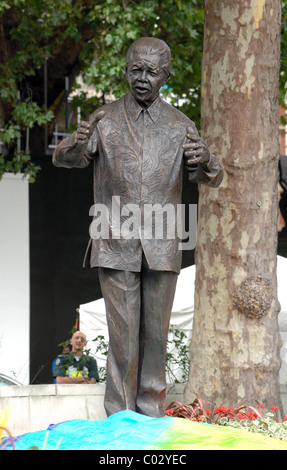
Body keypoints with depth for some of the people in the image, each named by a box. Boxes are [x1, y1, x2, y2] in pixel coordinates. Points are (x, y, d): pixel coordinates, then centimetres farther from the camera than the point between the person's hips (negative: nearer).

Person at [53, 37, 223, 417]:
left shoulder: (180, 126, 7)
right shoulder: (106, 119, 4)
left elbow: (212, 179, 5)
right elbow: (62, 158, -3)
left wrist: (205, 160, -20)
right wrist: (78, 141, -28)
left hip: (161, 248, 2)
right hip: (115, 244, -2)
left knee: (155, 333, 5)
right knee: (122, 332, -4)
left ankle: (150, 415, 13)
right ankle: (119, 418, 2)